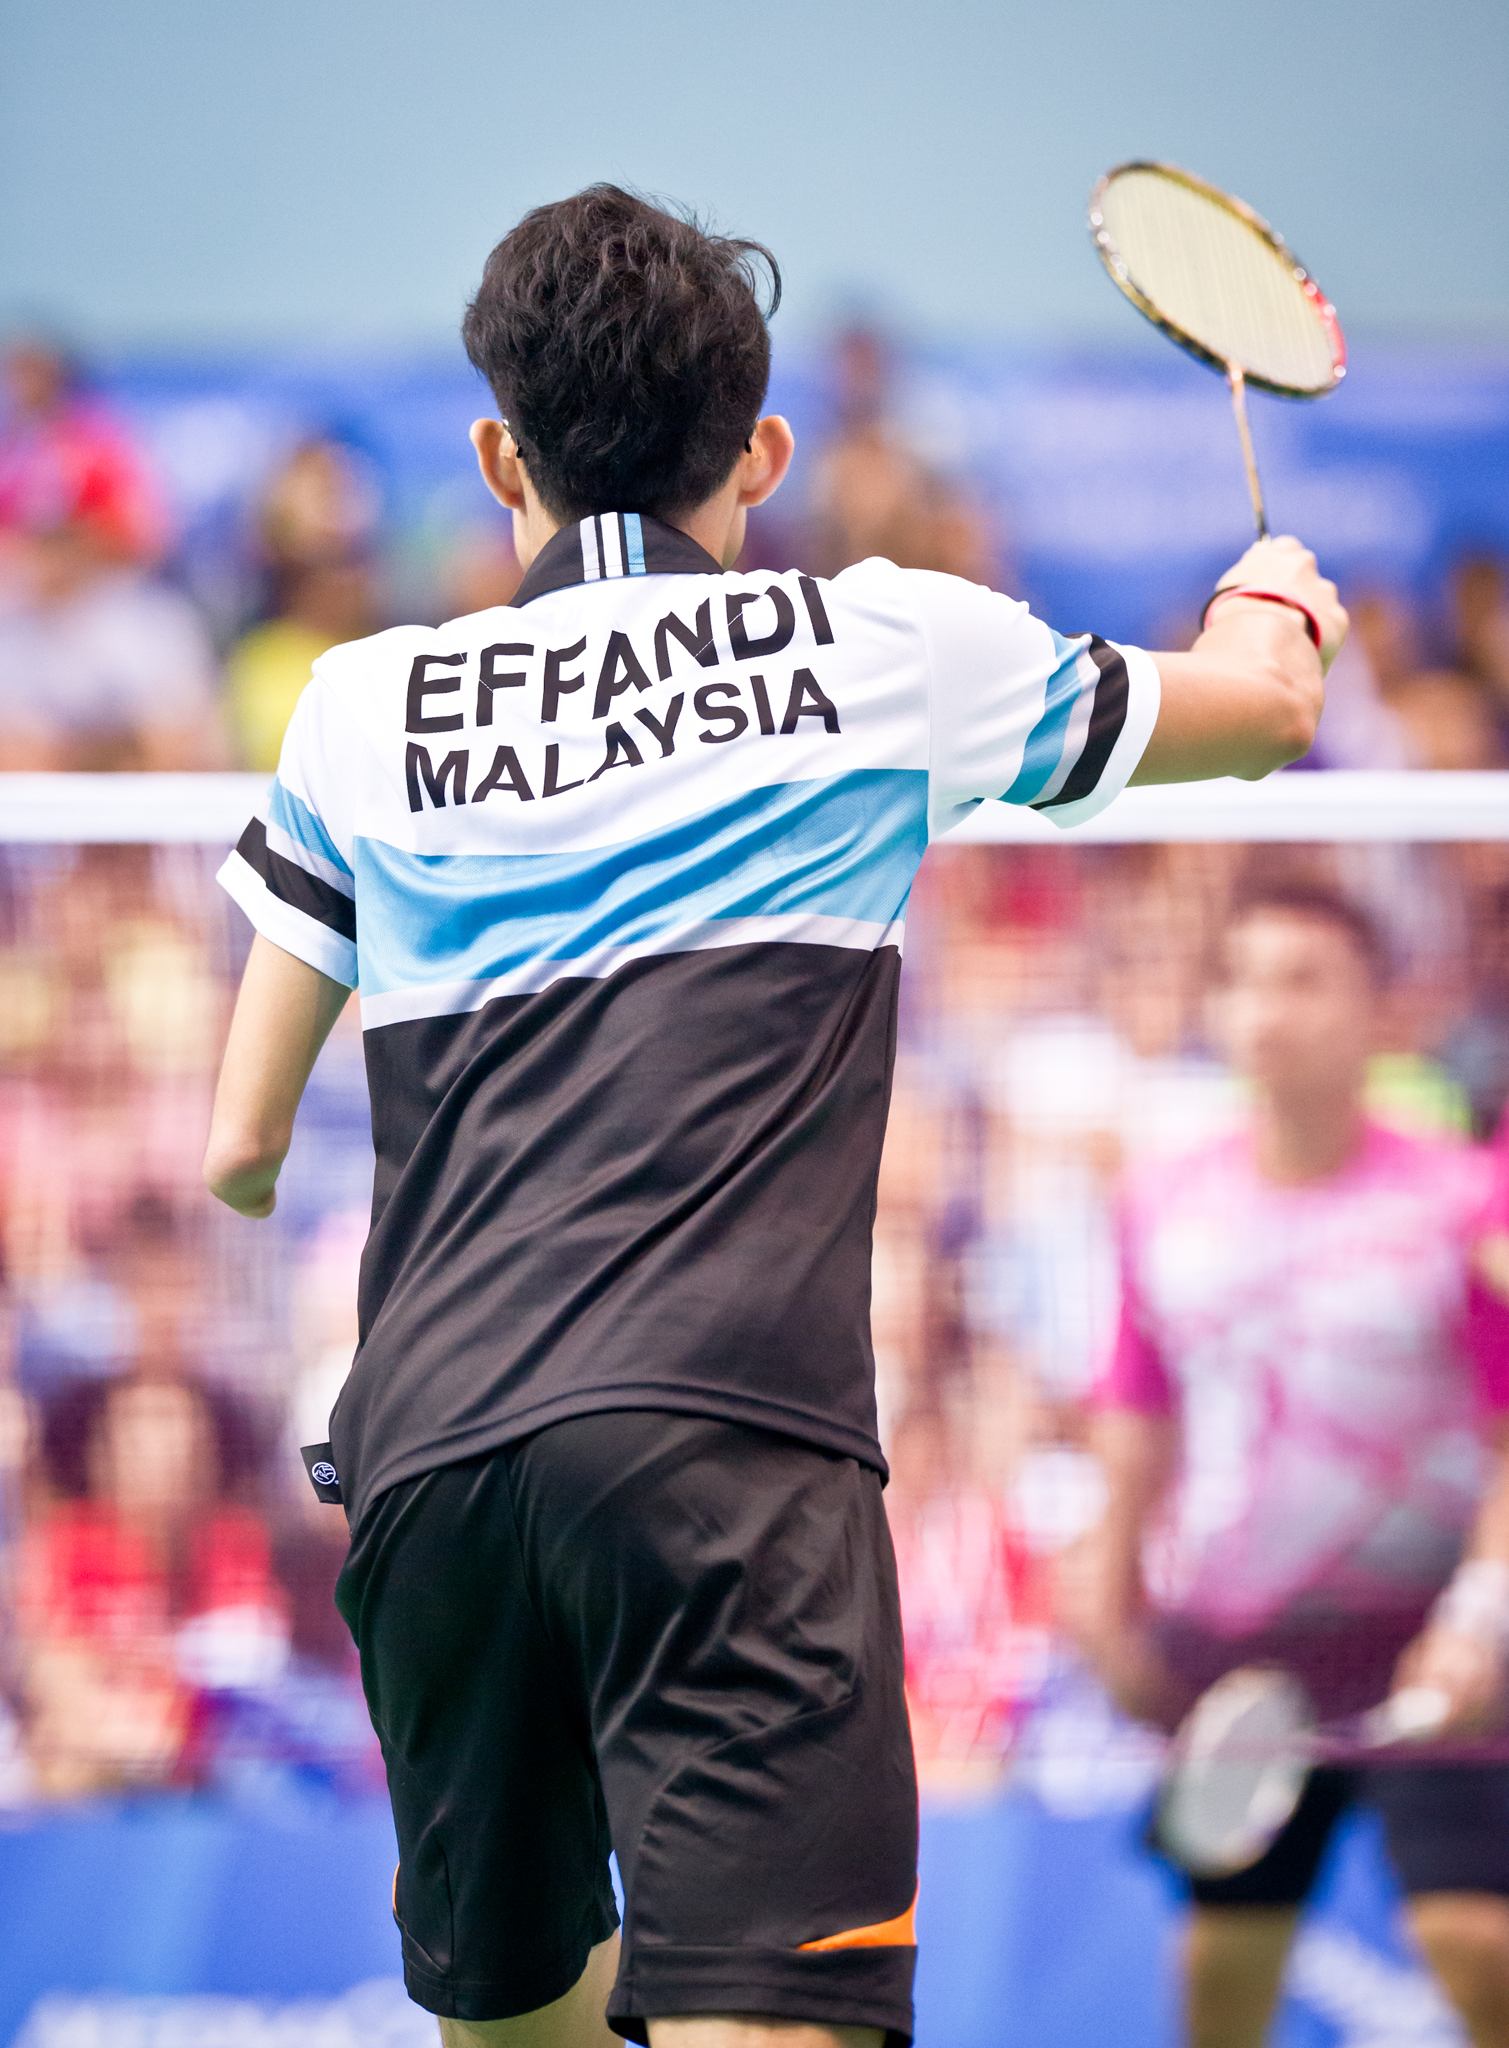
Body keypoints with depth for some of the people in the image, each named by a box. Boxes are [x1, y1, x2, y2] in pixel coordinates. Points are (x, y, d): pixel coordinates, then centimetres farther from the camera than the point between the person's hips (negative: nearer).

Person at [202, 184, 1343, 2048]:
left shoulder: (363, 706, 18)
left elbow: (240, 1153, 22)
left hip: (422, 1453, 4)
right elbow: (1263, 703, 29)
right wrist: (1277, 595, 53)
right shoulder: (876, 642, 13)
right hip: (720, 1431, -4)